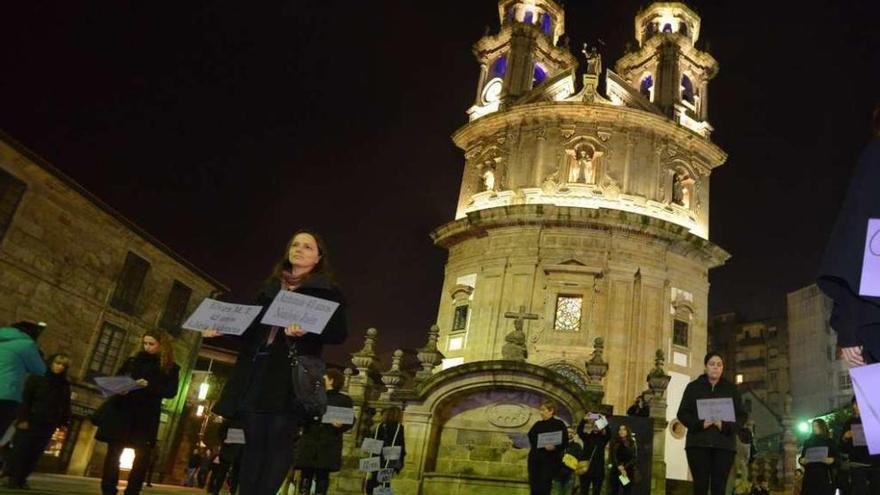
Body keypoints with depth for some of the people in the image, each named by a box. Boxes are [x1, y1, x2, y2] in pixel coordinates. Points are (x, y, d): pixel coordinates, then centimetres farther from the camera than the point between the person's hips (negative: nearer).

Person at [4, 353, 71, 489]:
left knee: (34, 454, 0)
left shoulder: (65, 385, 12)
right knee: (20, 450, -5)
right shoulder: (37, 377, 1)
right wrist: (23, 418, -14)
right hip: (30, 421, -3)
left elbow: (66, 405, 11)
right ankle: (12, 478, 2)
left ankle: (21, 479, 4)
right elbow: (25, 399, -5)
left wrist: (65, 422, -1)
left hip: (48, 426, 3)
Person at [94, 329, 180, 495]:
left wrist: (149, 386, -19)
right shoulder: (133, 360, 12)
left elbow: (171, 392, -5)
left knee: (142, 455, -3)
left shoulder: (171, 368, 3)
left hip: (146, 417, -2)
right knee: (113, 452, -1)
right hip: (121, 411, 2)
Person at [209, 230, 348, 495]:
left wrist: (307, 330, -22)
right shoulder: (270, 288, 22)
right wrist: (221, 329, 6)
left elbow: (339, 333, -4)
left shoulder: (327, 292, 6)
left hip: (292, 374, -5)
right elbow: (251, 326, 24)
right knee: (254, 441, 3)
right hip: (255, 373, 5)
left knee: (279, 440, -10)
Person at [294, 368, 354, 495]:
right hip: (309, 442, 3)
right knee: (306, 474, -3)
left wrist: (341, 425, -18)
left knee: (322, 475, -3)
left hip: (328, 445, -3)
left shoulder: (344, 400, 8)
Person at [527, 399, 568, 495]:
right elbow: (530, 439, 16)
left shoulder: (559, 424, -3)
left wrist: (554, 447, -24)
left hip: (550, 461, -5)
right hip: (534, 459, 5)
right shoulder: (537, 425, 13)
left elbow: (565, 443, -9)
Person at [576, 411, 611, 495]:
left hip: (598, 470, 0)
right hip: (586, 469, 0)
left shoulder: (603, 439, 3)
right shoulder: (587, 437, 5)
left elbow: (609, 434, -17)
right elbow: (579, 431, -13)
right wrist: (584, 420, -28)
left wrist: (604, 423, -32)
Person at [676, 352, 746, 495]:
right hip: (698, 443, -1)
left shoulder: (731, 389, 14)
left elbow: (741, 415, 8)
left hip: (724, 444, 1)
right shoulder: (693, 387, 10)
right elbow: (682, 413, 5)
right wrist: (700, 424, -14)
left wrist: (725, 426, -12)